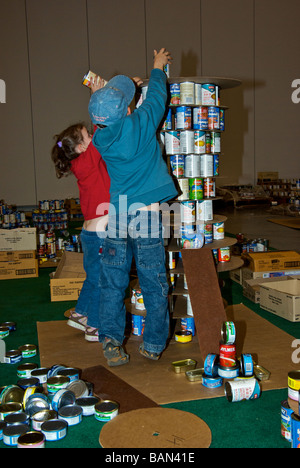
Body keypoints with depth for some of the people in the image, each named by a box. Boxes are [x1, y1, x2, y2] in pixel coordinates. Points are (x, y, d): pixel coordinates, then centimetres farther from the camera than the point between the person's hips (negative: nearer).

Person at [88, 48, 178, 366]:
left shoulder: (101, 138, 1)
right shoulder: (141, 124, -11)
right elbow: (156, 99, 8)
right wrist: (158, 68, 26)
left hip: (117, 214, 3)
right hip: (147, 214, -3)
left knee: (113, 283, 11)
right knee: (154, 283, 8)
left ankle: (111, 340, 9)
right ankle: (153, 345, 17)